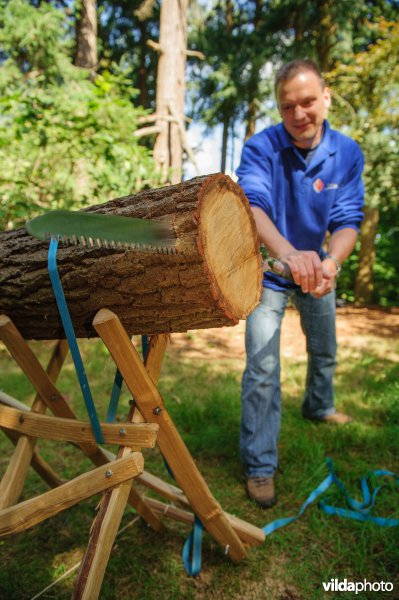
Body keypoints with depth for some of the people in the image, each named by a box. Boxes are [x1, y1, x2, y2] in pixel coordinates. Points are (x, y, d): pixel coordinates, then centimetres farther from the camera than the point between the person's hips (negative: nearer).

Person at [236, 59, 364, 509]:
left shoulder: (348, 153, -10)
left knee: (324, 351, 22)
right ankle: (259, 467, 6)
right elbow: (252, 206, -38)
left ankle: (318, 406, 54)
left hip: (317, 267, 5)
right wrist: (288, 254, -58)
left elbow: (347, 219, -16)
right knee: (262, 369, -10)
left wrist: (331, 262, -39)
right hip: (268, 270, -4)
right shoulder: (261, 148, -21)